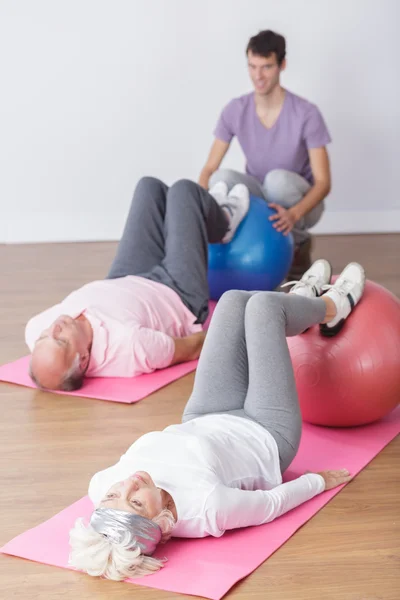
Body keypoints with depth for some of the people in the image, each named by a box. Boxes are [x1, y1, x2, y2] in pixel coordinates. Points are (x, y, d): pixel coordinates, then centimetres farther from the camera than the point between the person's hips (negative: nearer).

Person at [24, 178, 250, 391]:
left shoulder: (36, 331, -35)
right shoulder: (127, 346, -50)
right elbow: (190, 349, -28)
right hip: (178, 296, -4)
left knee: (150, 186, 16)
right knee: (183, 189, 10)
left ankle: (212, 217, 53)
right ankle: (223, 222, 50)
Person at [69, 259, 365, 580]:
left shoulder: (102, 487, -35)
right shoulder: (207, 507, -46)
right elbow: (273, 503, -26)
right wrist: (319, 480, -9)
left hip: (204, 422, 4)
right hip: (266, 436, -4)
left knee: (235, 300, 10)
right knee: (262, 303, 5)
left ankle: (302, 302, 49)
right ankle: (333, 307, 44)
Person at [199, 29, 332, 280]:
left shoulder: (306, 114, -21)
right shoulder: (235, 111, -11)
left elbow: (323, 182, -22)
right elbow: (210, 169, -10)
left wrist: (294, 213, -42)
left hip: (301, 203, -2)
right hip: (260, 200, 2)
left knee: (278, 178, -37)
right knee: (221, 178, -28)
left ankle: (299, 244, -7)